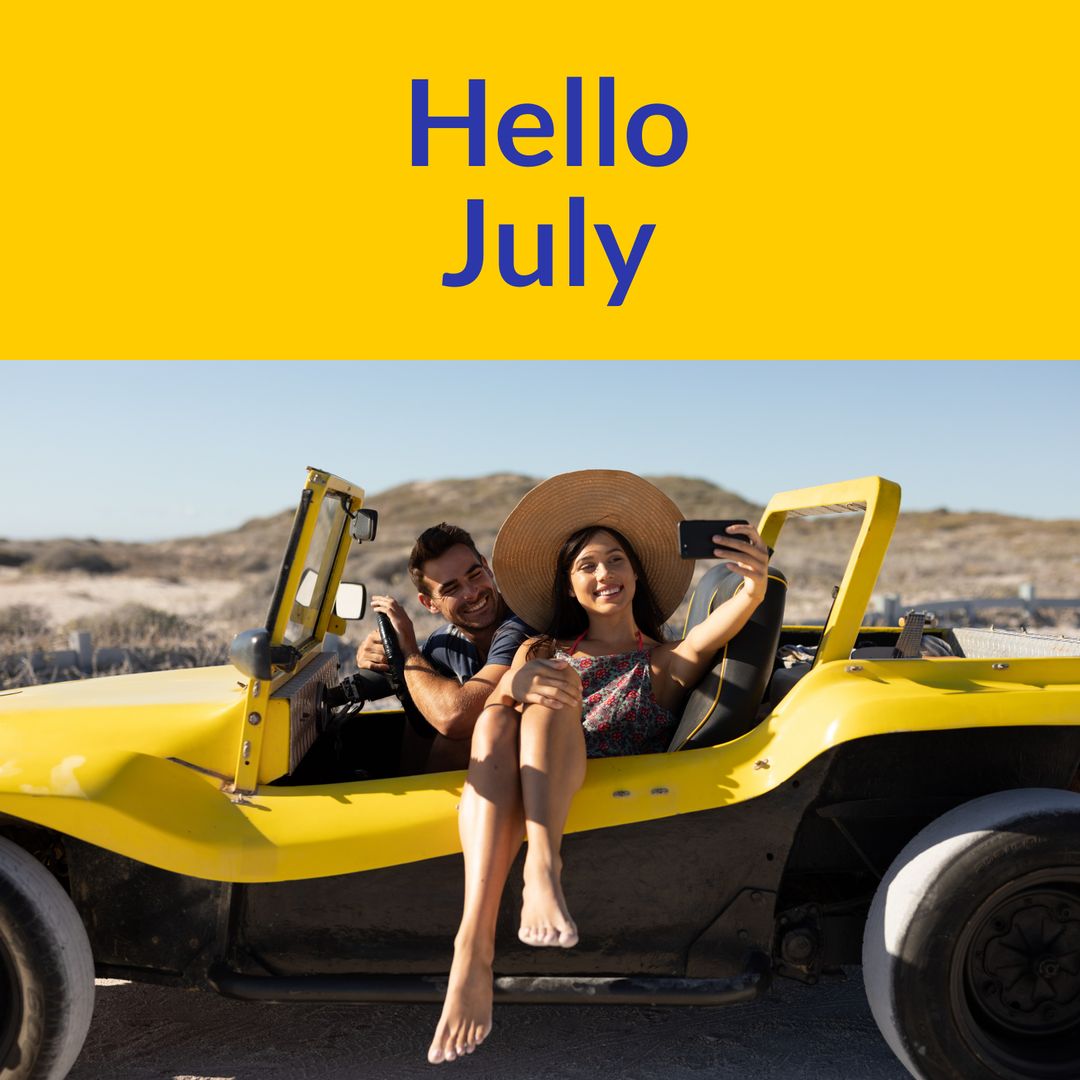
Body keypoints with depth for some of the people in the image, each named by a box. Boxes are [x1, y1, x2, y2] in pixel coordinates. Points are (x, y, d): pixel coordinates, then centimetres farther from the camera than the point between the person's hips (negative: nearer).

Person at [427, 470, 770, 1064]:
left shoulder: (665, 660, 18)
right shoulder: (541, 652, 26)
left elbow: (707, 637, -8)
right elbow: (476, 718, 6)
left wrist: (753, 589, -32)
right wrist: (514, 687, -20)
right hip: (507, 805, 2)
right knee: (496, 719, -29)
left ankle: (542, 868, -47)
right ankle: (474, 943, -46)